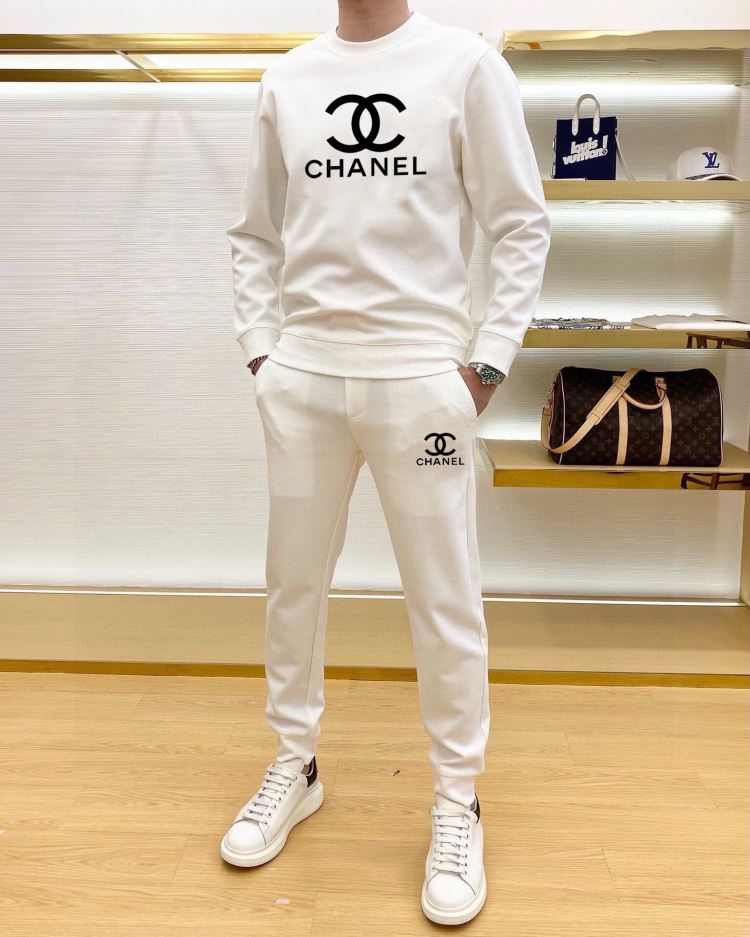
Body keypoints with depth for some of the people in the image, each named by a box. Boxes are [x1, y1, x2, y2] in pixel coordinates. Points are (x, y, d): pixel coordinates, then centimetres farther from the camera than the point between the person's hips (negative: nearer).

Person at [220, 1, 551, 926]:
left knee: (444, 601, 2)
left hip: (422, 376, -3)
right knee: (293, 585, 12)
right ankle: (295, 767, 33)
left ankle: (457, 805, 22)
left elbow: (520, 224, 1)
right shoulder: (285, 79, 12)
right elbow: (256, 235, 16)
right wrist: (261, 349, 6)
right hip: (301, 378, 4)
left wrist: (488, 361, -5)